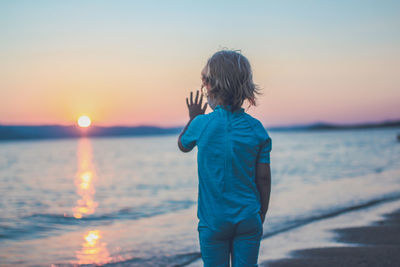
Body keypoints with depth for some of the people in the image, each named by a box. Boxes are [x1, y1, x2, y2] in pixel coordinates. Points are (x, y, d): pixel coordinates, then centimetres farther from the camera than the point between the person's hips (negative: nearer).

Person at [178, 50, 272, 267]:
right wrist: (262, 212, 11)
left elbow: (182, 145, 13)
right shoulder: (256, 128, -4)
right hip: (248, 218, 2)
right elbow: (263, 178, -1)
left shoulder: (202, 124, -10)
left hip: (213, 219, -1)